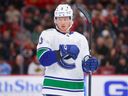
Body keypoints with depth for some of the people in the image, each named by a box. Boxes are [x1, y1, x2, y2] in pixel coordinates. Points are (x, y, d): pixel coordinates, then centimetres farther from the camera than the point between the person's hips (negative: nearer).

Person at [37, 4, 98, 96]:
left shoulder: (80, 38, 11)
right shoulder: (47, 35, 0)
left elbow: (84, 65, 8)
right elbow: (43, 58, -15)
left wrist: (90, 64, -15)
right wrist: (62, 53, -27)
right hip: (54, 87, -4)